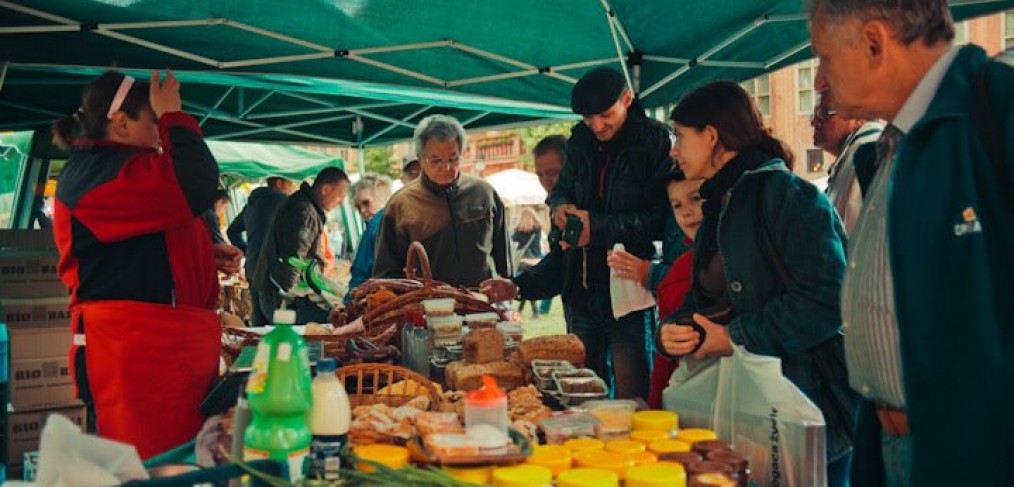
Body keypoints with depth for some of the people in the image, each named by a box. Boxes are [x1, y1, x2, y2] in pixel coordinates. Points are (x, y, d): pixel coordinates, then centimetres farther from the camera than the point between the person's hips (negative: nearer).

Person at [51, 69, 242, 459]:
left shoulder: (119, 168, 24)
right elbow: (195, 188, -23)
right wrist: (174, 117, -8)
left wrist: (208, 254, 18)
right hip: (137, 346, -10)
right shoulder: (97, 173, -11)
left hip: (166, 340, 11)